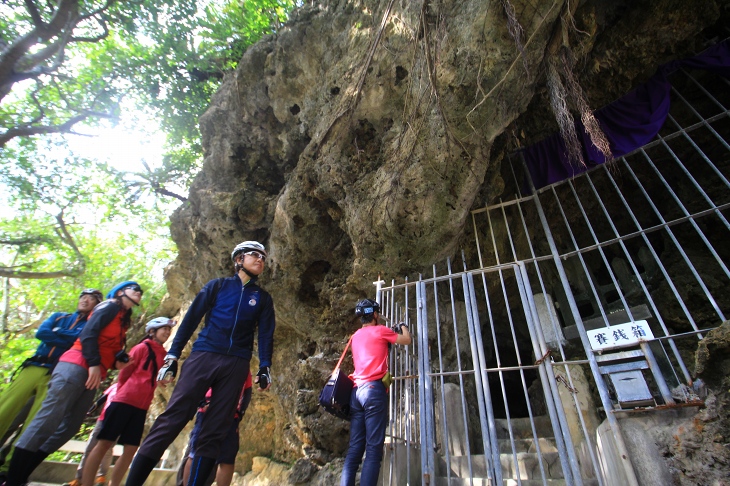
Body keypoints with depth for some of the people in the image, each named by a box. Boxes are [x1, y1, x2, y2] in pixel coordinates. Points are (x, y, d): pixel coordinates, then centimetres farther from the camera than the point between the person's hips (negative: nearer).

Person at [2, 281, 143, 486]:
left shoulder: (123, 321, 24)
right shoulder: (110, 307, 0)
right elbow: (89, 332, -12)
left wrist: (117, 362, 1)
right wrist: (94, 363, -18)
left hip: (93, 375, 8)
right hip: (76, 366, -8)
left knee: (70, 426, 5)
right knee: (48, 419, -10)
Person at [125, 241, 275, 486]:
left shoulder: (263, 298, 13)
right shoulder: (217, 286, 9)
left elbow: (266, 335, 9)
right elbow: (191, 319, 7)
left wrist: (265, 367, -3)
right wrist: (172, 355, 0)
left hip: (236, 365, 2)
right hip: (203, 356, -1)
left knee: (214, 432, 2)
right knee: (171, 419, -7)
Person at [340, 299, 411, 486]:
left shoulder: (356, 335, 21)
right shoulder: (380, 330, 2)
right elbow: (407, 340, 13)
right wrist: (403, 328, 33)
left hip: (357, 390, 7)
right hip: (374, 389, -7)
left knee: (354, 448, 5)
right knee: (374, 448, -6)